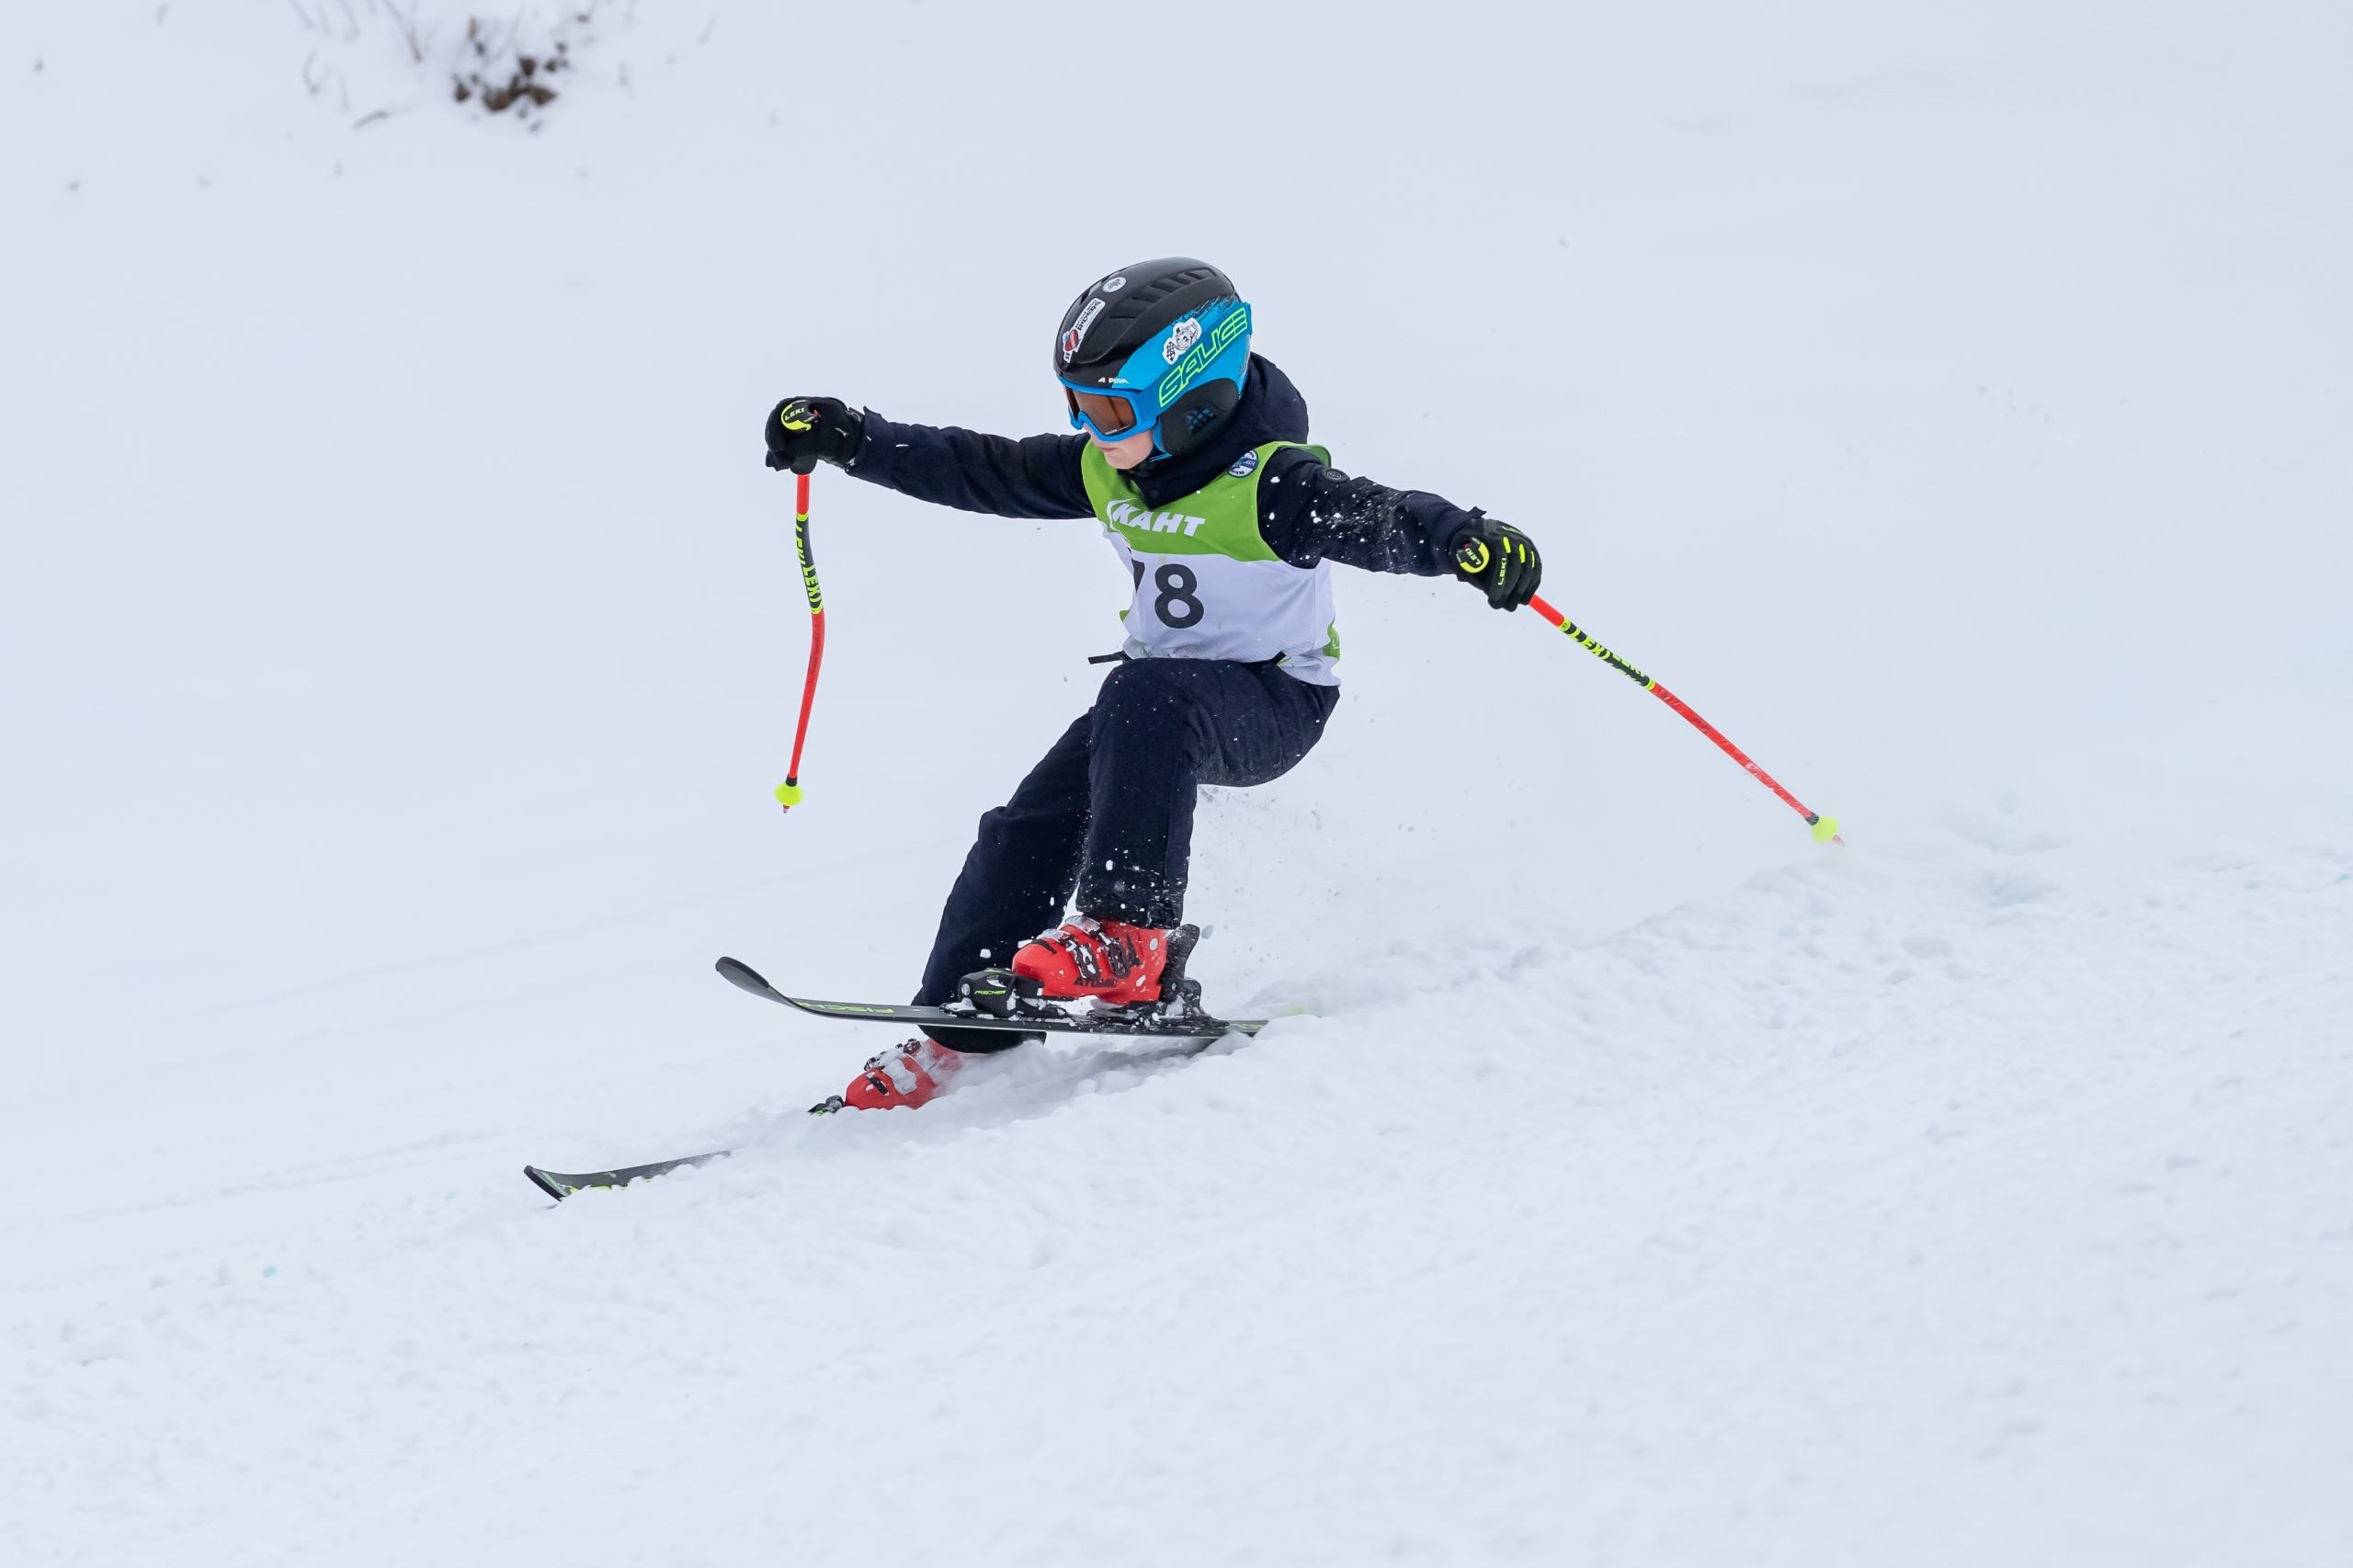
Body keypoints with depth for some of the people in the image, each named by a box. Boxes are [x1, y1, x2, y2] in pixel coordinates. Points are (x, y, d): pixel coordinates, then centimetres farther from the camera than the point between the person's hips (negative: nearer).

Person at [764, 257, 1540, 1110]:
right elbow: (980, 471, 6)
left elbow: (1378, 520, -38)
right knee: (1029, 829, -4)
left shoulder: (1268, 483, -24)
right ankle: (962, 1030, 6)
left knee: (1145, 697, -37)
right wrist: (845, 439, 4)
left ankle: (1129, 937, -39)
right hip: (1164, 680, 8)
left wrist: (1470, 543, -58)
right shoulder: (1102, 472, -2)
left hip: (1275, 701, -8)